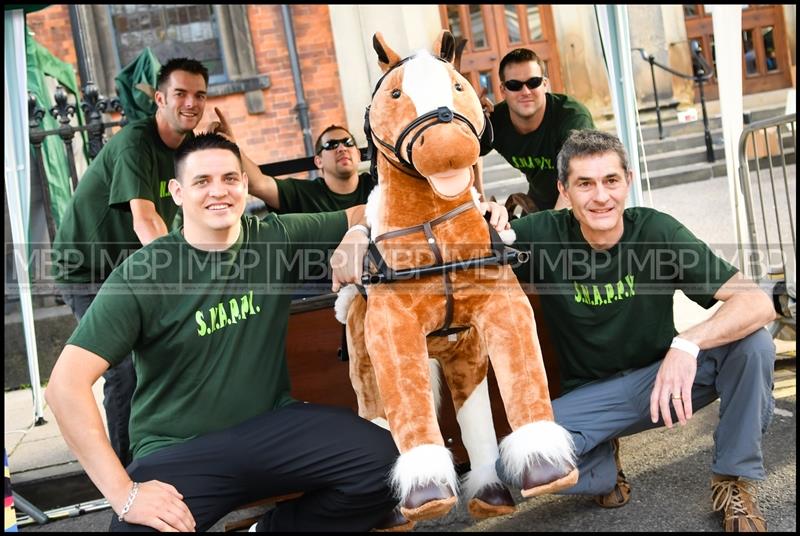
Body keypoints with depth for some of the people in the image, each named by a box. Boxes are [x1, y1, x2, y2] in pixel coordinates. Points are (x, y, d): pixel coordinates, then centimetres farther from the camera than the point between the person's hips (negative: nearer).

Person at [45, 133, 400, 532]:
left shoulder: (276, 238, 0)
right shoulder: (143, 274, -10)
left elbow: (363, 216, 11)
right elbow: (66, 384, -16)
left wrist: (357, 237, -15)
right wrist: (124, 493, -22)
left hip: (272, 425, 4)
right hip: (177, 450, -3)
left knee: (385, 462, -20)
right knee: (140, 524, -34)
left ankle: (272, 527, 5)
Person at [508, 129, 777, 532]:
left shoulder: (657, 231, -16)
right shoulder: (543, 235, -15)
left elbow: (758, 303, -22)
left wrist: (687, 344, -39)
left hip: (665, 375, 1)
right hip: (592, 394, 0)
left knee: (752, 344, -25)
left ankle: (734, 482, -3)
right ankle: (604, 464, 7)